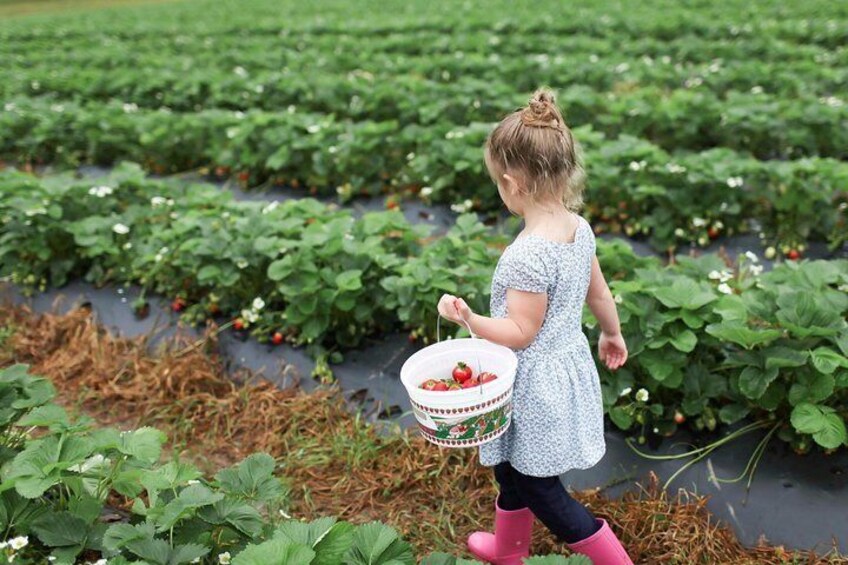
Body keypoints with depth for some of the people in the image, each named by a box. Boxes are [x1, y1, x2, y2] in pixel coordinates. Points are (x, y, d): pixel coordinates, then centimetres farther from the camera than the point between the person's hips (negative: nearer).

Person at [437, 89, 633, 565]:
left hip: (536, 384, -9)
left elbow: (521, 333, -23)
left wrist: (468, 318, -33)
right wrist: (613, 334, 25)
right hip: (569, 363, 9)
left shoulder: (527, 254, -30)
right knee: (512, 471, 27)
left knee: (540, 490, 11)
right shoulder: (579, 227, -4)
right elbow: (599, 293, 9)